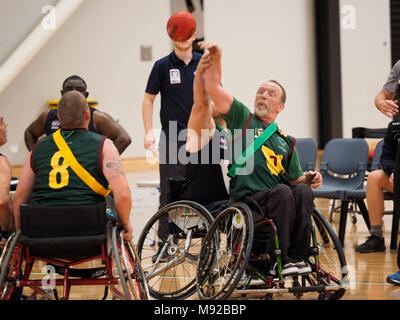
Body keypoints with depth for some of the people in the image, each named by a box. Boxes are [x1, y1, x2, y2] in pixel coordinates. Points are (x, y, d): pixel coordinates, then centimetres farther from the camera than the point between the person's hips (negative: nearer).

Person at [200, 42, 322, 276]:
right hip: (247, 199, -4)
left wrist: (309, 179, 1)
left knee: (302, 190, -28)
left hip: (282, 203, 4)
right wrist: (216, 58, -3)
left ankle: (299, 257, -27)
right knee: (282, 192, -33)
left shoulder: (286, 141, 26)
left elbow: (295, 179, 22)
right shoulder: (243, 118, 17)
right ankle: (281, 260, -29)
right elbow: (214, 89, 7)